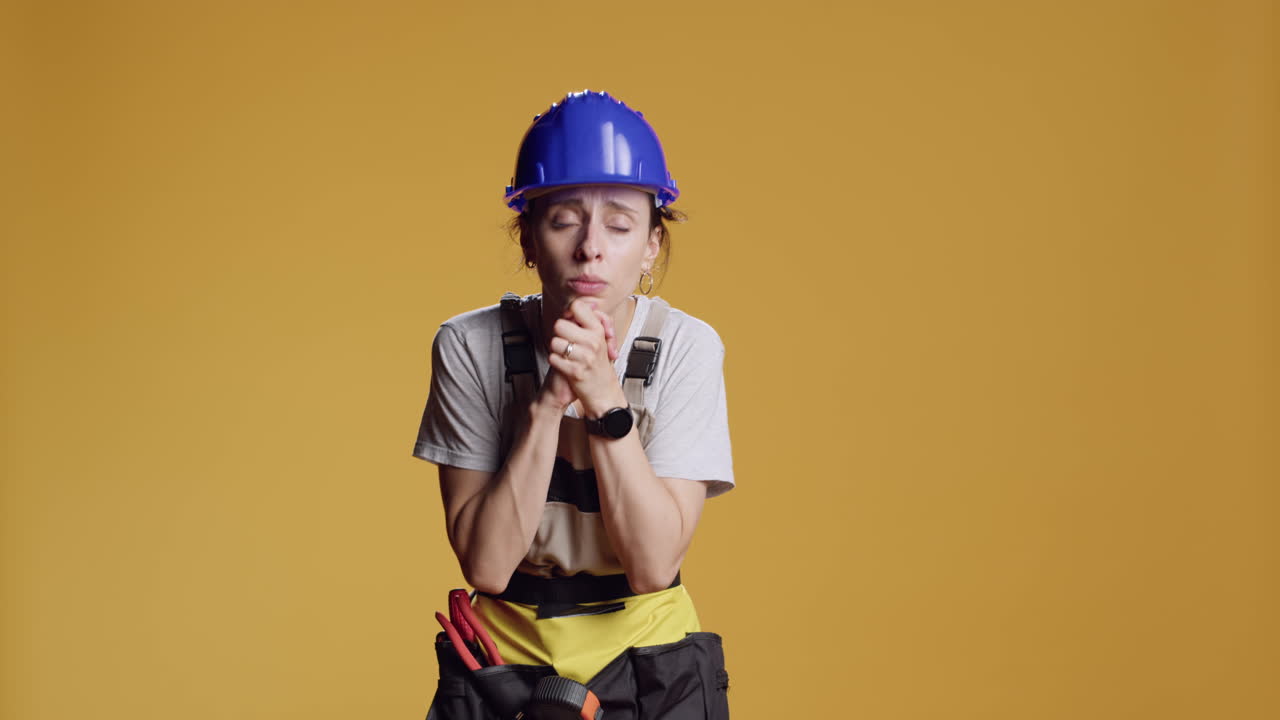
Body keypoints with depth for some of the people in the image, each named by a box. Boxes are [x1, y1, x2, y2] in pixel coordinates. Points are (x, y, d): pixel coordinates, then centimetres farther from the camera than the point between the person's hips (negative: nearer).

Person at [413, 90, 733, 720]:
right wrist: (549, 402, -26)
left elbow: (653, 565, -18)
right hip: (506, 652, 0)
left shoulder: (685, 348, -13)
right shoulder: (471, 346, -12)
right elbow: (486, 565, -18)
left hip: (646, 655, 0)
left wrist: (606, 398, -27)